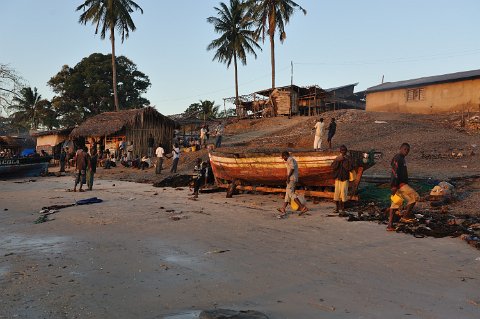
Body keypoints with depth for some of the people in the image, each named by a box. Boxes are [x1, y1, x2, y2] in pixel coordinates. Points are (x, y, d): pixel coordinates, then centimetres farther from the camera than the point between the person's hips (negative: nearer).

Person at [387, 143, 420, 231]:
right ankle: (405, 216, -3)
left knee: (396, 204, 9)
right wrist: (394, 186, -26)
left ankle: (390, 225, 8)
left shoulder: (402, 159, 20)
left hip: (402, 183, 10)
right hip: (398, 184, -10)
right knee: (415, 196, -6)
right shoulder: (397, 158, -12)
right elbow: (395, 173, -21)